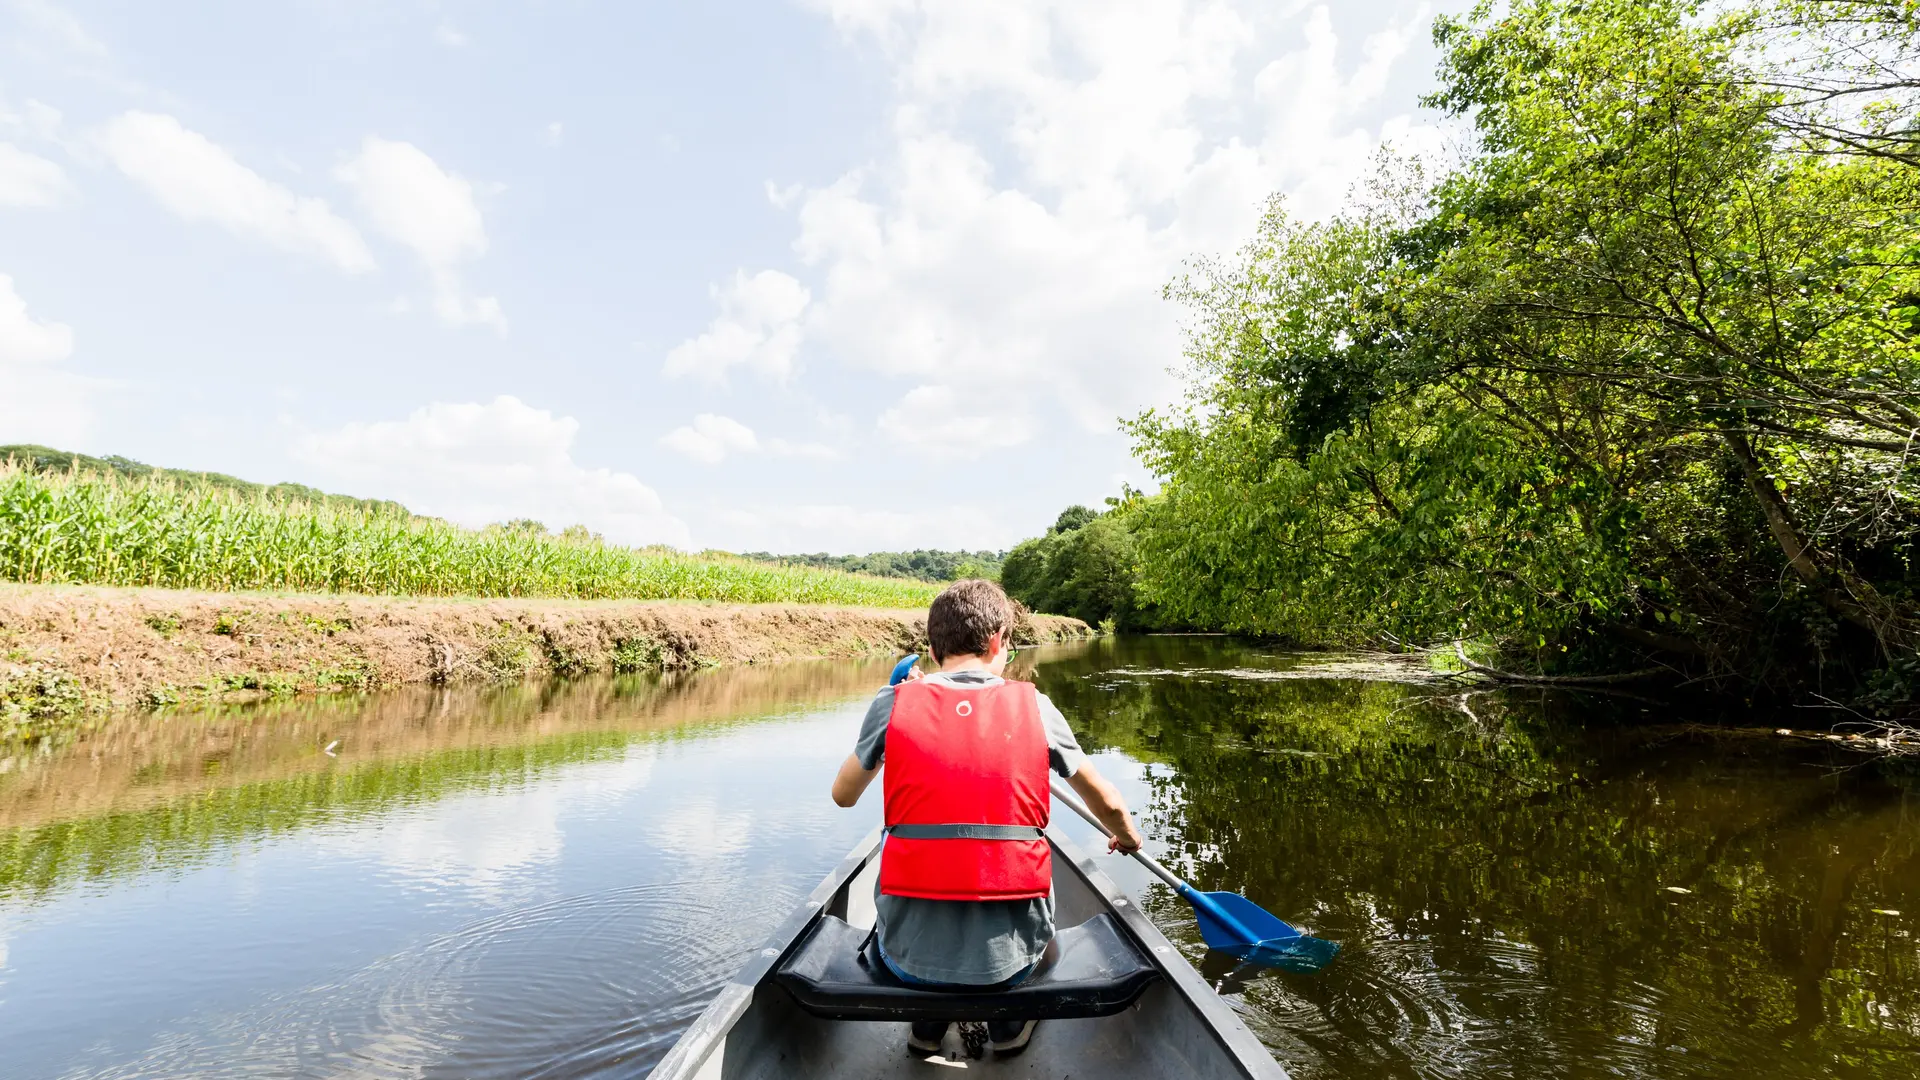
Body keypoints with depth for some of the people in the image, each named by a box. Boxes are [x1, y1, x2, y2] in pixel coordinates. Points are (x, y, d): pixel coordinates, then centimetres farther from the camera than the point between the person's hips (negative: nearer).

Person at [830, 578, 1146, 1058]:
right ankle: (1008, 1026, 32)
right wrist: (1127, 836, 34)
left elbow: (843, 795, 11)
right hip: (1008, 955, 0)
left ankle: (926, 1025, 32)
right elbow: (1107, 803, 11)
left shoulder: (895, 703, -5)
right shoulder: (1033, 705, -3)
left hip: (911, 956, 0)